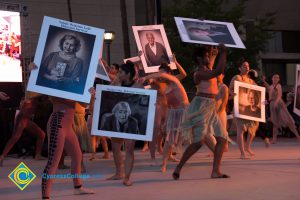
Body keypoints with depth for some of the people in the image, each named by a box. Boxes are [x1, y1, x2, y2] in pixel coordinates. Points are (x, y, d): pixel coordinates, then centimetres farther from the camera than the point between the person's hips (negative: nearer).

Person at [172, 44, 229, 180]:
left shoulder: (207, 70, 14)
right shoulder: (199, 74, -13)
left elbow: (221, 69, 30)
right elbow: (218, 71, -24)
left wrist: (223, 53, 21)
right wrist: (223, 53, -17)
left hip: (210, 108, 9)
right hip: (201, 107, -9)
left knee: (222, 138, 1)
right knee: (198, 142, -11)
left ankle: (215, 171, 1)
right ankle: (178, 168, 2)